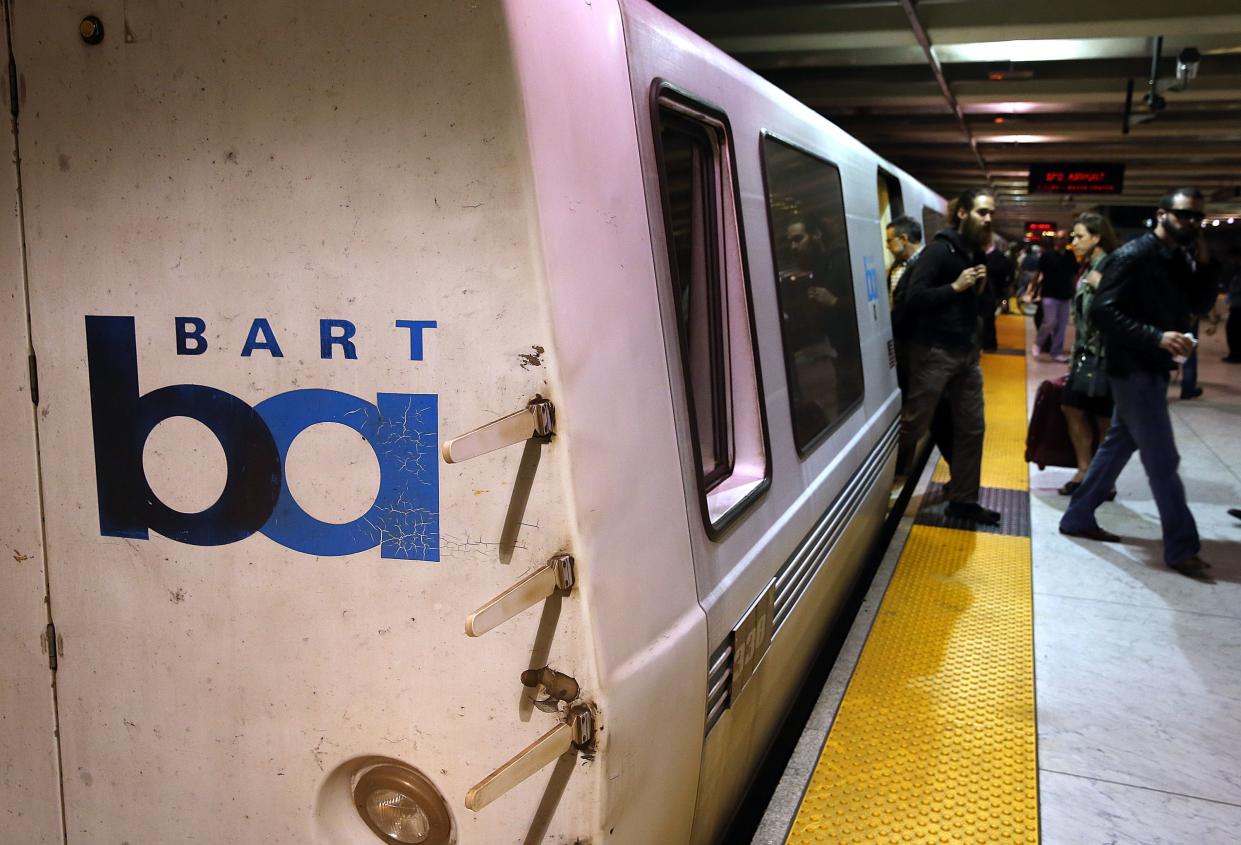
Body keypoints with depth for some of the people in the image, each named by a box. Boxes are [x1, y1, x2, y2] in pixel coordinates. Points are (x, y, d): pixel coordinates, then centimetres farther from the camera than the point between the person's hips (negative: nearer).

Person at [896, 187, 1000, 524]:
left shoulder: (976, 253, 13)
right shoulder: (939, 249, -11)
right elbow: (914, 297, -20)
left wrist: (980, 288, 5)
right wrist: (956, 286, -22)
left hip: (967, 352, 8)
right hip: (934, 351, -8)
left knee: (971, 428, 9)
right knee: (913, 424, 1)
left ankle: (962, 500, 19)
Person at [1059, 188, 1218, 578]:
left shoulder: (1181, 258, 11)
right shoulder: (1133, 256, -17)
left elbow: (1199, 304, 10)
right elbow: (1102, 312, -23)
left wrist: (1203, 263, -4)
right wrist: (1157, 337, -29)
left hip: (1153, 367, 9)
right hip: (1134, 368, -9)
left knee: (1119, 444, 16)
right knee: (1163, 460, -4)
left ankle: (1078, 517, 27)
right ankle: (1181, 547, 6)